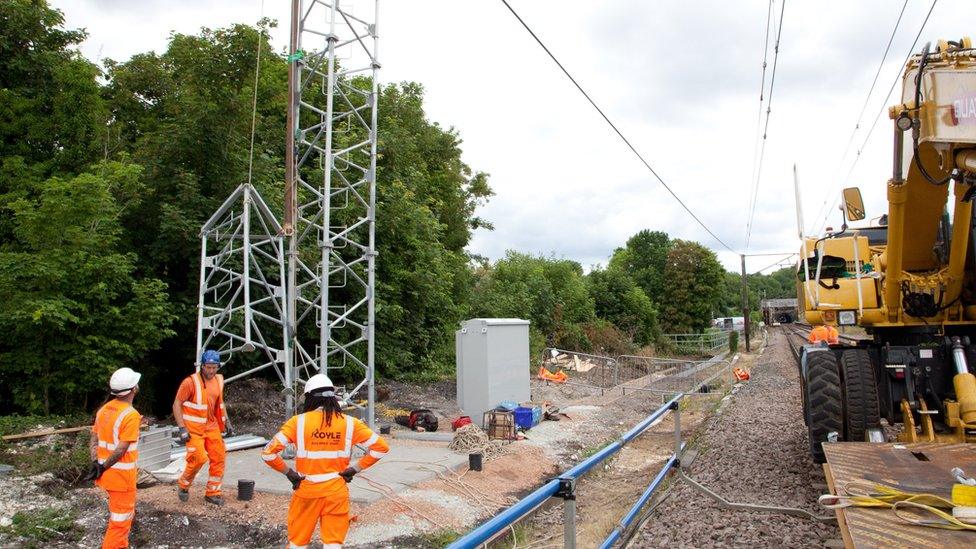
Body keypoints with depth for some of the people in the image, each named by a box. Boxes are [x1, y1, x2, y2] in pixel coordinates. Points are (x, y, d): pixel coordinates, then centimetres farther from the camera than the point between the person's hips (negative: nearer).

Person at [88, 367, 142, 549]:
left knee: (121, 513, 27)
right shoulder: (131, 415, -22)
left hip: (107, 473, 8)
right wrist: (103, 468, -13)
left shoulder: (104, 409, 3)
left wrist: (95, 464, -1)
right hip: (121, 475, -8)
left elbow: (94, 438, 5)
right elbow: (121, 449, -24)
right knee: (121, 519, 6)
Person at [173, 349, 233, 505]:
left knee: (219, 457, 3)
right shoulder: (191, 382, -16)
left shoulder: (218, 381, 4)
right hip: (193, 428, -6)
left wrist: (226, 422, 12)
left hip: (211, 426, 6)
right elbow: (177, 404, -12)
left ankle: (212, 493, 16)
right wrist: (182, 428, -17)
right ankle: (183, 485, 15)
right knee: (198, 458, -13)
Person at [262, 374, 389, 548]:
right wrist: (356, 468, 1)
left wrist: (288, 472, -2)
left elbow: (268, 452, -14)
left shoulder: (299, 422, -9)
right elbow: (381, 447, -4)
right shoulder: (349, 423, -5)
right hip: (337, 491, 1)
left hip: (307, 490, -1)